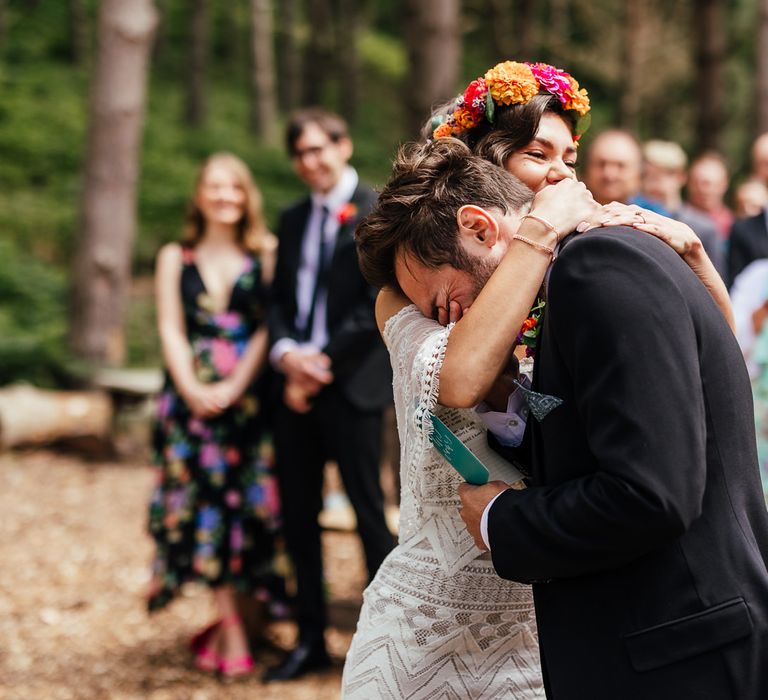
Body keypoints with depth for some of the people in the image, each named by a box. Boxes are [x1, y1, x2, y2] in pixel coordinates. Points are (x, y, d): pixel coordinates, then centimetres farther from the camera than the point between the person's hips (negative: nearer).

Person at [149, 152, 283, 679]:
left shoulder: (266, 255, 6)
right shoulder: (175, 258, 13)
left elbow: (267, 329, -1)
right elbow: (171, 329, 4)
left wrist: (233, 387, -13)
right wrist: (192, 388, -12)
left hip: (248, 395, -1)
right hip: (191, 395, 1)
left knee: (247, 502, -3)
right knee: (203, 503, -4)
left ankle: (228, 622, 9)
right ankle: (232, 630, 0)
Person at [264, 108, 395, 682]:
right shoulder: (293, 220, 16)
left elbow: (379, 304, -12)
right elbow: (279, 300, 14)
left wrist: (323, 364, -14)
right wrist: (286, 351, -7)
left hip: (351, 385, -6)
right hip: (296, 386, 6)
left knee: (369, 513, -1)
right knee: (299, 517, 10)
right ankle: (311, 640, 20)